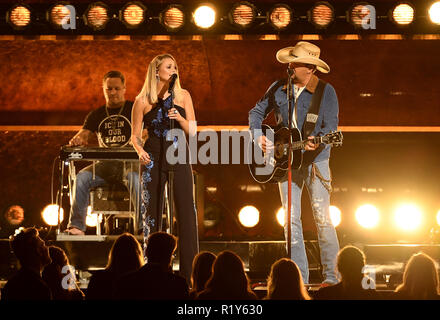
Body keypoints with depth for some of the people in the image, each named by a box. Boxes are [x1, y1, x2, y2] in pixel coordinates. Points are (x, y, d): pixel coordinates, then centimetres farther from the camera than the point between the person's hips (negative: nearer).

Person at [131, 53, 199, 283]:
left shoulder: (183, 96, 7)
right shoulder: (143, 101, 2)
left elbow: (192, 131, 6)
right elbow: (135, 135, 7)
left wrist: (180, 118, -12)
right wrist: (140, 151, -12)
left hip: (179, 157, 1)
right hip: (153, 159, -1)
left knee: (187, 213, -5)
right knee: (152, 214, 2)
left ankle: (190, 272, -2)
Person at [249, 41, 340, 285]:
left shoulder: (325, 91, -5)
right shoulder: (278, 89, 6)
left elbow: (331, 126, -12)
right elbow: (256, 112, 17)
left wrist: (316, 142, -31)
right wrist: (258, 136, -1)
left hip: (315, 161, -4)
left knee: (322, 218, -8)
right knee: (291, 219, 1)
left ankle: (331, 276, -2)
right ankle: (299, 278, 5)